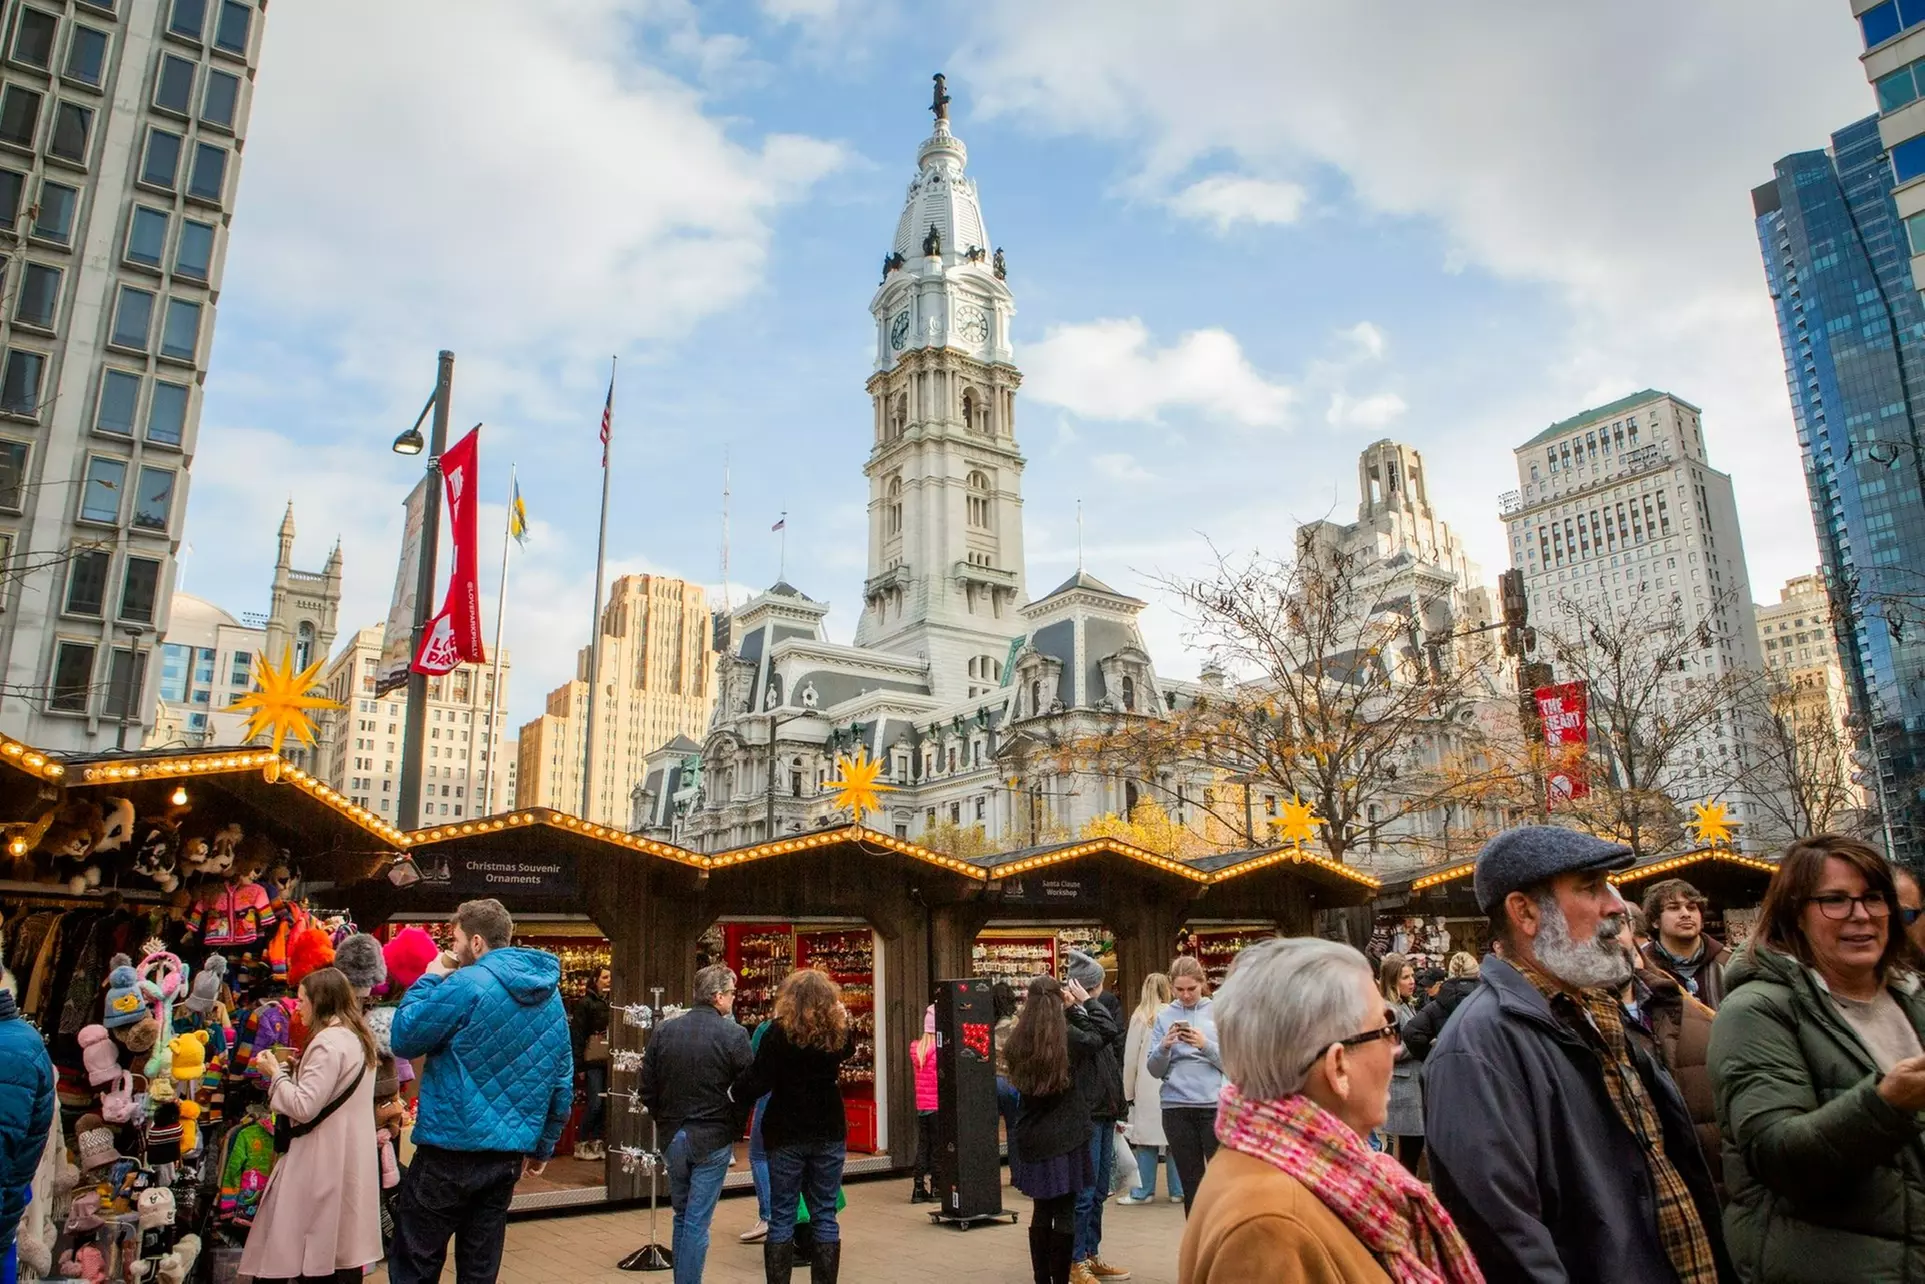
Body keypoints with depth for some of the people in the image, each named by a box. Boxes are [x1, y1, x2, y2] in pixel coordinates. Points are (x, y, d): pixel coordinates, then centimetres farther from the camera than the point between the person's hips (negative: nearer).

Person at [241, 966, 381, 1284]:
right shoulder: (356, 1038, 12)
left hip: (323, 1162, -9)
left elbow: (303, 1108, -20)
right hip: (348, 1160, 9)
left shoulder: (328, 1042, -17)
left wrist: (276, 1073, -7)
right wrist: (291, 1070, 12)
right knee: (342, 1250, 13)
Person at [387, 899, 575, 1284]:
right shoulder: (550, 994, 7)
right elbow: (563, 1081, 11)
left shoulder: (467, 984, -15)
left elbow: (403, 1039, -7)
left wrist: (429, 979, 3)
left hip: (453, 1150, -6)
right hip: (509, 1153, 6)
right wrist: (543, 1146, 19)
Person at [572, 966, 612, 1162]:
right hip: (593, 1061, -5)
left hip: (609, 1060, 5)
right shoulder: (586, 1003, -4)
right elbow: (578, 1034, -5)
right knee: (594, 1104, -4)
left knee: (605, 1104, 5)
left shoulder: (611, 1002, 10)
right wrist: (579, 1065, -9)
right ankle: (581, 1144, 9)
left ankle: (596, 1143, 15)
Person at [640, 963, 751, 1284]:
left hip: (672, 1136, 5)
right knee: (697, 1223, 4)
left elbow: (647, 1090, 3)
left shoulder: (663, 1031, -1)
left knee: (682, 1217, 21)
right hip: (712, 1139, -4)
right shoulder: (733, 1034, -14)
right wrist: (735, 1126, 8)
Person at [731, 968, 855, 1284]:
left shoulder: (780, 1032, -12)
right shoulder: (838, 1033, -1)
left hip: (786, 1135, -3)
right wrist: (842, 1017, 18)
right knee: (824, 1215, 10)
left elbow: (758, 1080, -17)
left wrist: (734, 1093, -2)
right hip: (829, 1133, 3)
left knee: (782, 1216, 7)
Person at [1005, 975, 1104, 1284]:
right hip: (1064, 1137, -4)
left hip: (1031, 1137, 4)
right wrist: (1080, 1004, 16)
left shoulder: (1018, 1040, -4)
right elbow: (1095, 1040, 5)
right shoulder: (1068, 1036, -14)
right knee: (1064, 1212, 4)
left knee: (1041, 1210, 15)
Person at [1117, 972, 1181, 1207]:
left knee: (1146, 1139, 4)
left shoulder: (1140, 1017, -3)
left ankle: (1143, 1192, 10)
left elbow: (1130, 1058, 2)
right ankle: (1177, 1190, 16)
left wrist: (1129, 1092, 10)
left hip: (1148, 1089, -1)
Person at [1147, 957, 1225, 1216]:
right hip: (1176, 1107, 2)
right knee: (1190, 1182, 9)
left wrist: (1206, 1045, -17)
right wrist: (1164, 1047, -14)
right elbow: (1155, 1070, 5)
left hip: (1215, 1105, -2)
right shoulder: (1164, 1017, 7)